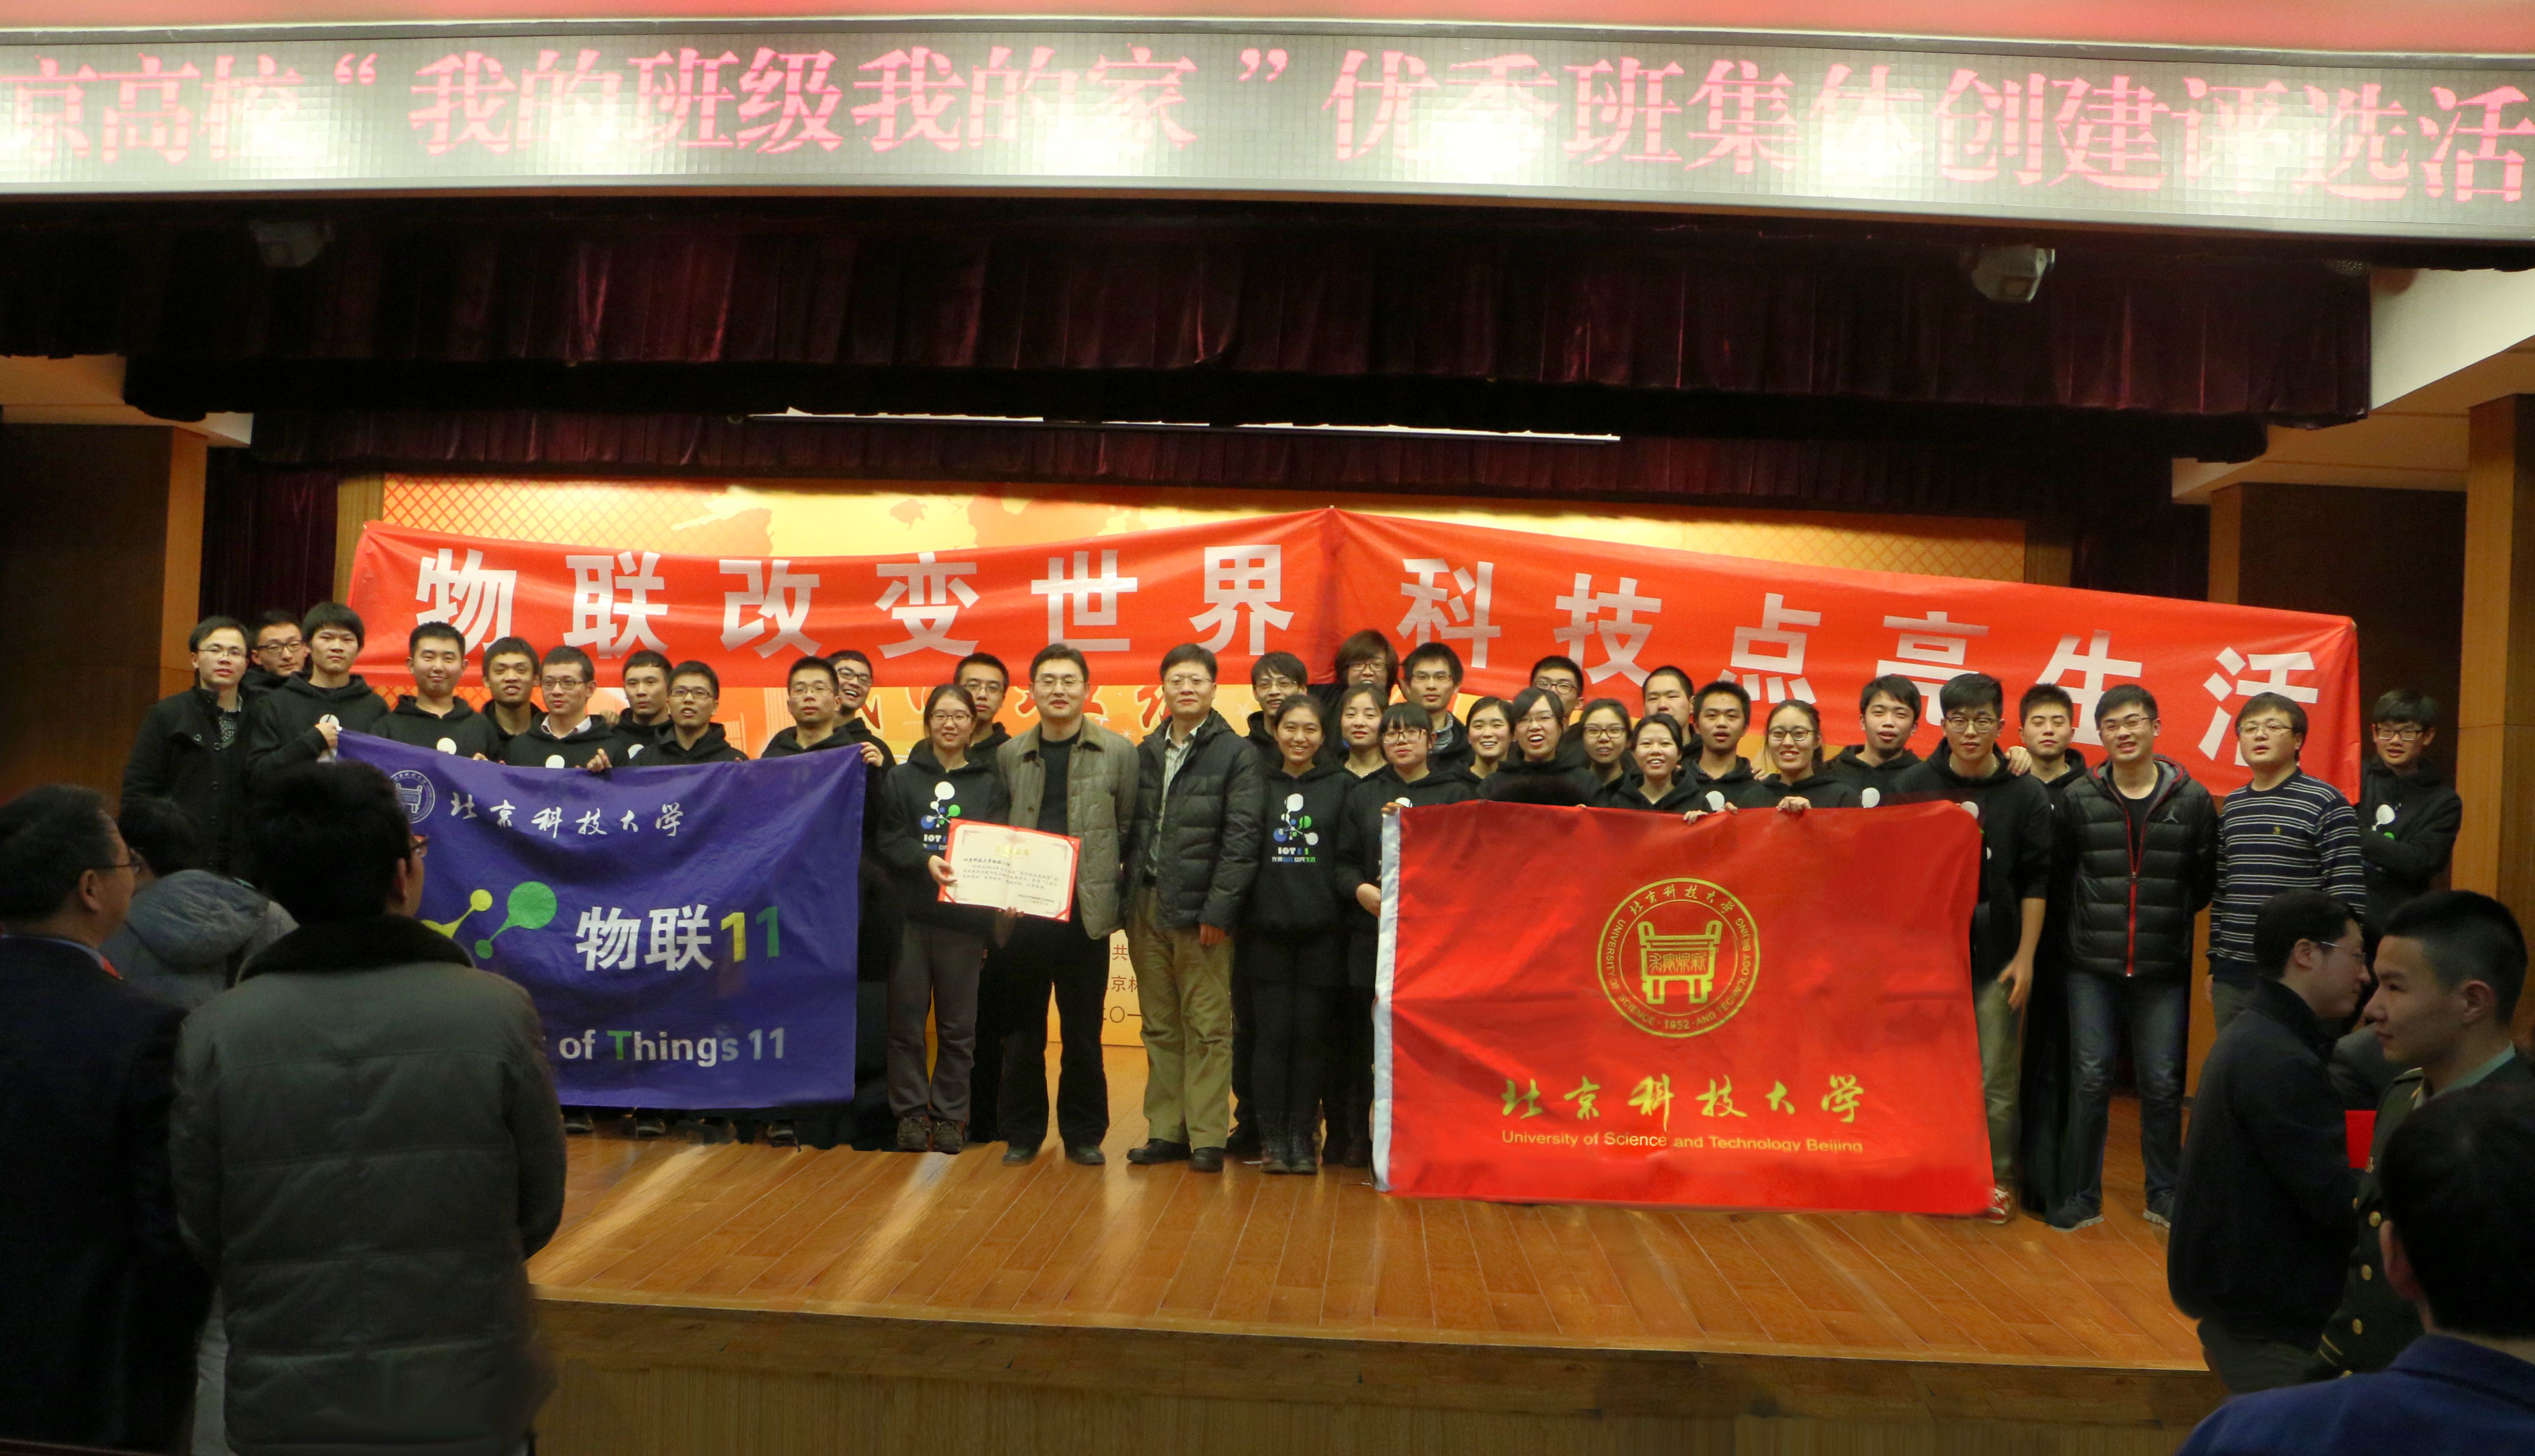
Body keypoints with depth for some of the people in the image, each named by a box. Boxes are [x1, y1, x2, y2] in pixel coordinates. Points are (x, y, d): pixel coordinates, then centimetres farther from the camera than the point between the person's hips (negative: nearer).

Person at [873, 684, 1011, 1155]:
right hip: (909, 915, 0)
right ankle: (911, 1112, 11)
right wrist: (925, 860, -18)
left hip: (965, 917, 0)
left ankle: (950, 1115, 13)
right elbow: (886, 841, 1)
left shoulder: (989, 784, 12)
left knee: (958, 1026, 3)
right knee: (906, 1020, 1)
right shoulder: (900, 779, 11)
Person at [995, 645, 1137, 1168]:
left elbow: (1128, 826, 4)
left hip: (1086, 909, -1)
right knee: (1022, 1027, 7)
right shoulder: (1009, 755, 8)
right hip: (1021, 908, 2)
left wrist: (1110, 885, -3)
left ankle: (1083, 1133, 17)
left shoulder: (1117, 751, 2)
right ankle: (1022, 1132, 19)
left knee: (1083, 1029, 5)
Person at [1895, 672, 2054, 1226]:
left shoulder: (2026, 793, -2)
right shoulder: (1914, 784, 0)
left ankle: (1998, 1178, 18)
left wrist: (2025, 957, -4)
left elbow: (2036, 883, -1)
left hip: (1996, 956, -1)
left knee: (1996, 1079, 5)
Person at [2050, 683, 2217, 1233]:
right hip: (2092, 967, 0)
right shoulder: (2079, 799, 1)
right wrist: (2091, 921, 4)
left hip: (2163, 968, 0)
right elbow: (2059, 871, 8)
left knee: (2162, 1083, 6)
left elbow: (2205, 878, 7)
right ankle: (2084, 1196, 13)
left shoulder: (2192, 799, 0)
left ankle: (2164, 1194, 22)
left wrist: (2169, 920, 4)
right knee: (2091, 1080, 3)